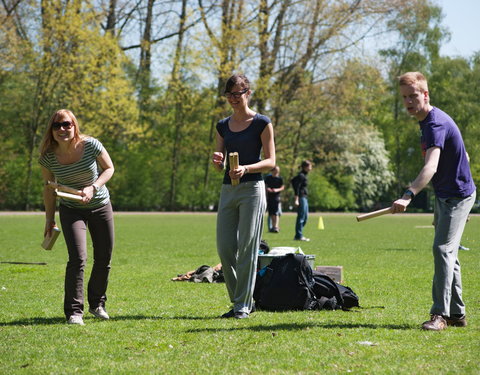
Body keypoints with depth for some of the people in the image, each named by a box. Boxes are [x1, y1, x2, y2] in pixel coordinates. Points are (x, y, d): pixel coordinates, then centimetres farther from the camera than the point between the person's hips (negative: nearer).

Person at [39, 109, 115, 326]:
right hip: (71, 210, -1)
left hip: (100, 206, 1)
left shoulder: (91, 145, -16)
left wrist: (92, 188, -19)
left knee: (104, 259, 7)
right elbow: (49, 188, 2)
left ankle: (97, 304, 30)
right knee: (78, 258, -18)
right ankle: (74, 311, -12)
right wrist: (49, 219, 5)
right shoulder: (48, 157, -12)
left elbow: (109, 168, -3)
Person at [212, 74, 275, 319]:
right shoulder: (223, 126, 13)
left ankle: (243, 305, 0)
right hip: (228, 190, 6)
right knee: (224, 248, 2)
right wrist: (218, 161, -9)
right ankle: (239, 301, 14)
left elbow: (270, 161, -5)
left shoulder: (261, 123, -2)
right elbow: (219, 165, 15)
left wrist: (246, 169, -21)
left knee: (246, 248, -6)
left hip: (252, 189, -6)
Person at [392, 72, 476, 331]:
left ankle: (440, 314, -18)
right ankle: (457, 314, 22)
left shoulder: (436, 123, -25)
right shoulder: (427, 122, 8)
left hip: (457, 194, -11)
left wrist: (408, 196, -53)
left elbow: (431, 167, -40)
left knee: (443, 249, -18)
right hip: (444, 195, 11)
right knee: (447, 253, 14)